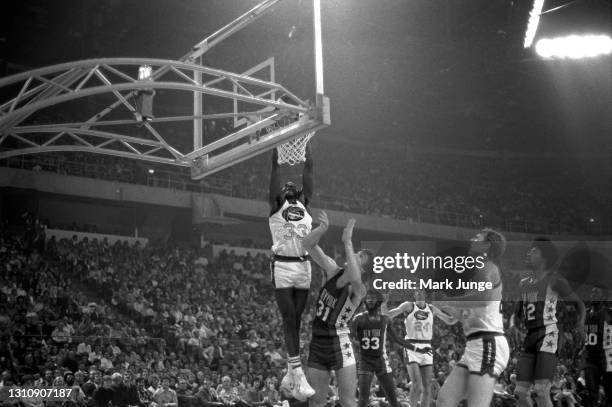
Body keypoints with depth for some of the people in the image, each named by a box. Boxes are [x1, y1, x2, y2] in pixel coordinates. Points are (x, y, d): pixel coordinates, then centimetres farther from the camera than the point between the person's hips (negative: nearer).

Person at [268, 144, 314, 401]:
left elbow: (309, 168, 13)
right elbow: (275, 166, 3)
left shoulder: (304, 204, 17)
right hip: (282, 266, -4)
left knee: (296, 321, 7)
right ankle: (299, 378, -14)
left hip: (304, 265, 4)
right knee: (289, 320, -8)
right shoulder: (276, 206, 8)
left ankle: (290, 375, 14)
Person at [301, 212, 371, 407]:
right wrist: (322, 229, -22)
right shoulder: (332, 270, 2)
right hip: (318, 341, 5)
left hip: (340, 343, -5)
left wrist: (348, 242, -36)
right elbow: (308, 244, -1)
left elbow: (354, 278, -39)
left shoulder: (358, 290, -13)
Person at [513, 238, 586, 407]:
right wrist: (512, 326, 4)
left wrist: (581, 323, -13)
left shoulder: (555, 280, -1)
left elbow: (579, 303, 5)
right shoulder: (524, 283, 17)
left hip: (549, 336, -7)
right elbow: (517, 313, 25)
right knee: (521, 392, 1)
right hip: (529, 339, 7)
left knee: (541, 392, -18)